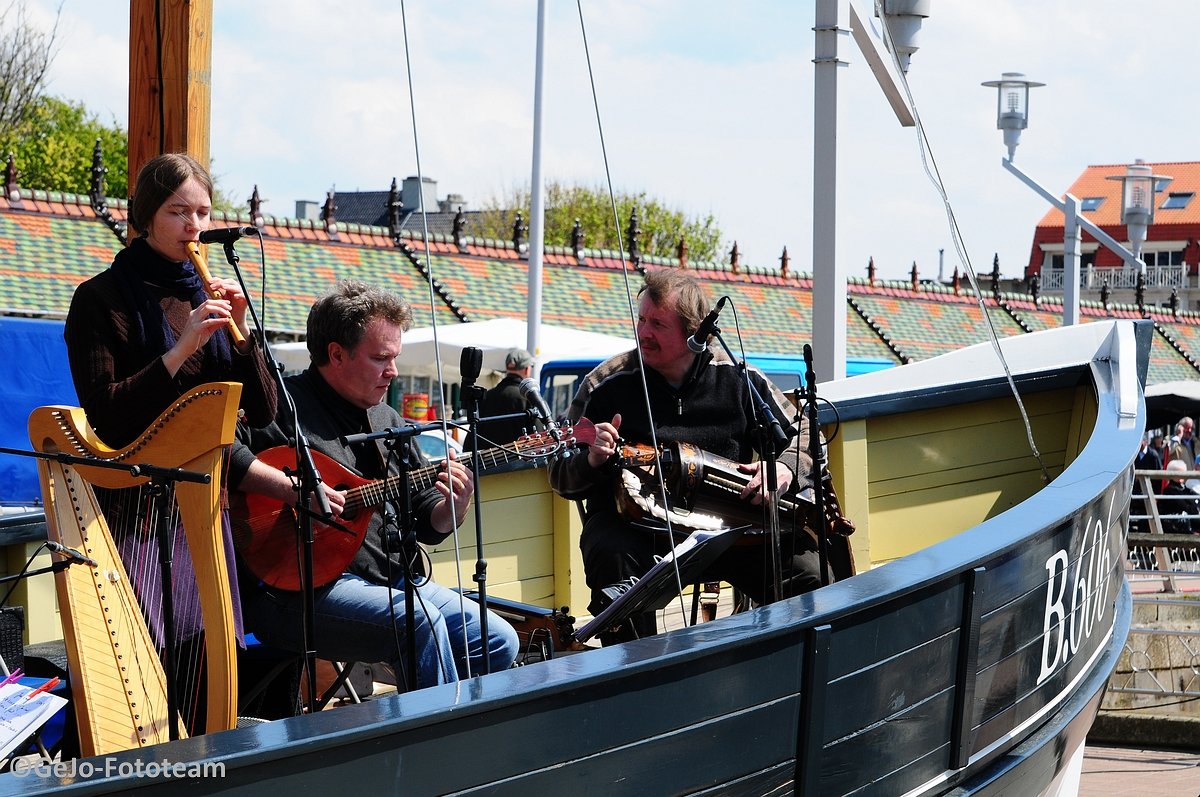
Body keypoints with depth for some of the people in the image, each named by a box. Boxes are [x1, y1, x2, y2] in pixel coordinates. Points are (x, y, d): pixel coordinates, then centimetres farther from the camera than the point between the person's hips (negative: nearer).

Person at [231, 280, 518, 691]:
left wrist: (455, 506, -4)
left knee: (498, 642, -2)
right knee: (421, 622, -29)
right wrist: (291, 488, -27)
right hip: (297, 591, -8)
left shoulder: (389, 422, 19)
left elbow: (429, 524, 19)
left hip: (392, 580, 8)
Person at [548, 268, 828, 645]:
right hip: (633, 521, -1)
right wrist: (592, 461, -20)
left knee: (810, 577, -19)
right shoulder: (605, 385, 0)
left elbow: (803, 434, 13)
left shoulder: (737, 379, 5)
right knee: (611, 557, -37)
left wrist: (784, 470, -9)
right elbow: (561, 478, 3)